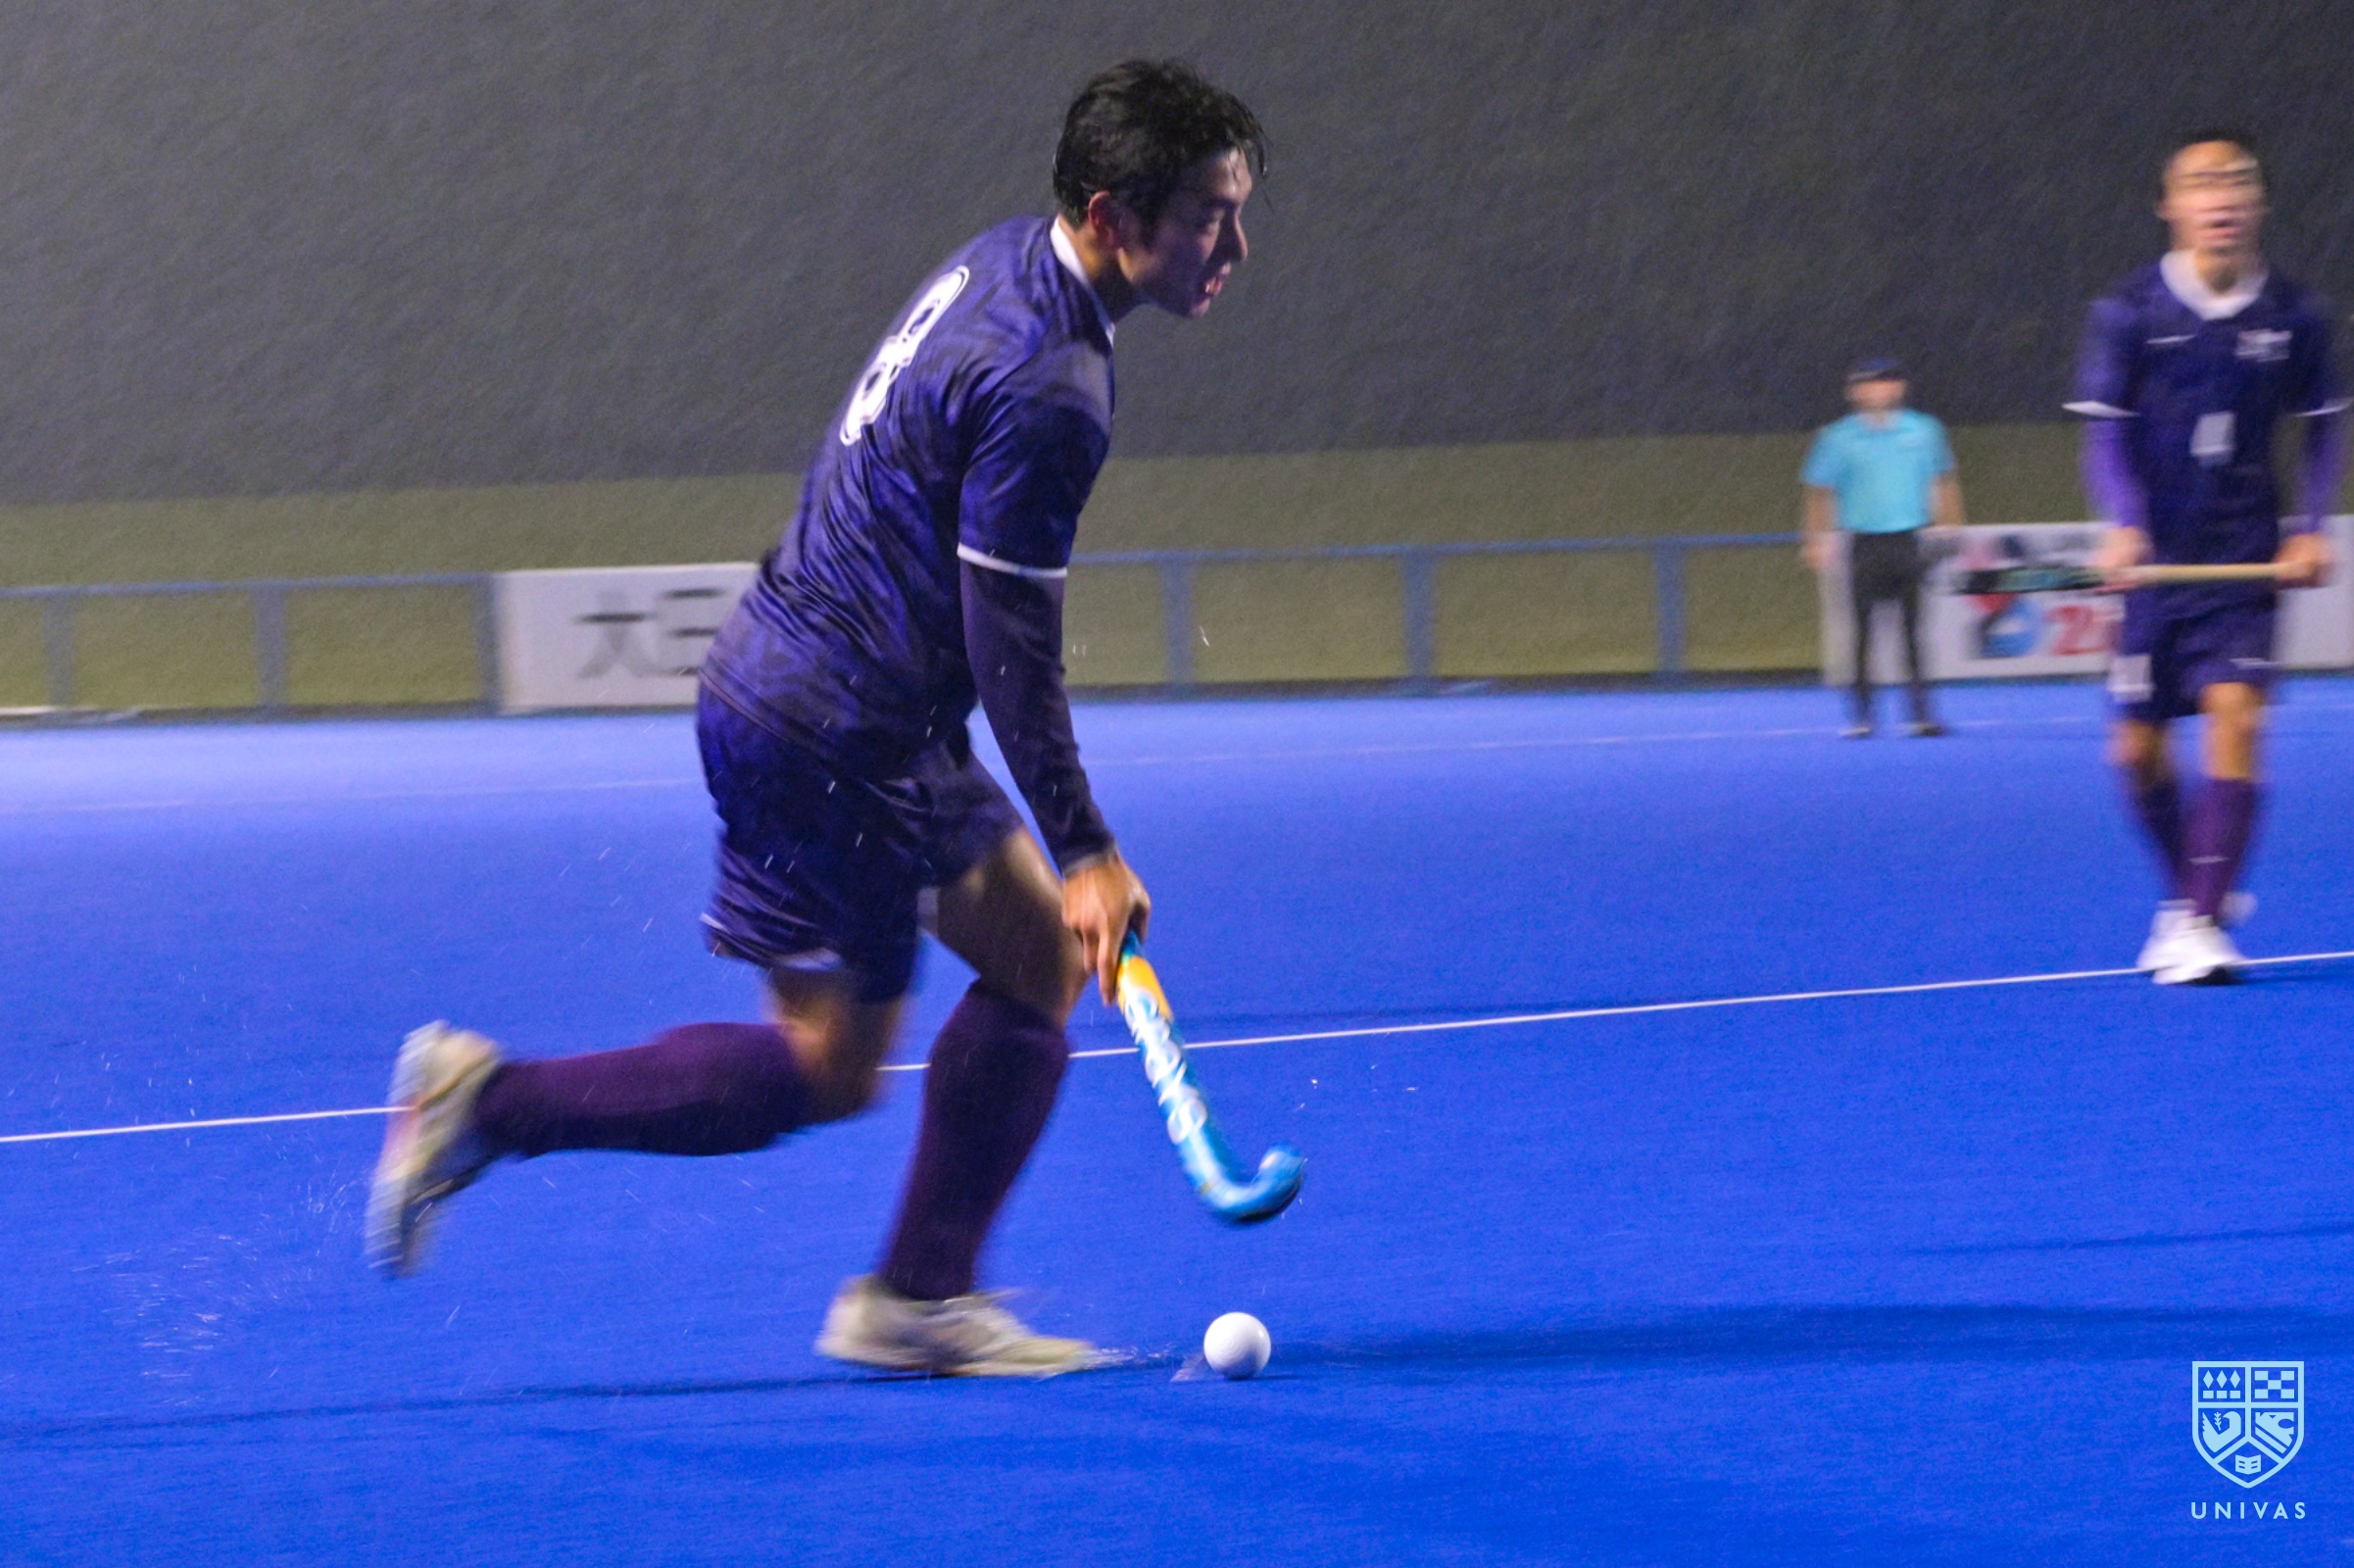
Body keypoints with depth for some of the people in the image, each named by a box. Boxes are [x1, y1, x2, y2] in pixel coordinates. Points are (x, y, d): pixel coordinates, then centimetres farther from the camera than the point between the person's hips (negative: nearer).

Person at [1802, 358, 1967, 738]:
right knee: (1864, 630, 0)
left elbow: (1943, 483, 15)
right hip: (1865, 546, -1)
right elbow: (1819, 491, 5)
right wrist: (1817, 541, 1)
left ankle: (1922, 712, 0)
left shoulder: (1923, 432, 5)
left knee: (1914, 628, -2)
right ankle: (1861, 716, 5)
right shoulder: (1839, 438, 0)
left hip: (1908, 545, 1)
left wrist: (1951, 529, 12)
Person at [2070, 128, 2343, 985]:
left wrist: (2309, 529, -3)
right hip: (2158, 558, 1)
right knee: (2137, 746, 5)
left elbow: (2323, 426, 10)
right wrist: (2123, 526, -21)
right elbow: (2106, 432, -4)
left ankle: (2201, 923, -13)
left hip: (2247, 559, -1)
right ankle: (2186, 889, 30)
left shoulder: (2293, 314, 0)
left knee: (2235, 715, -16)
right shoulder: (2128, 313, -4)